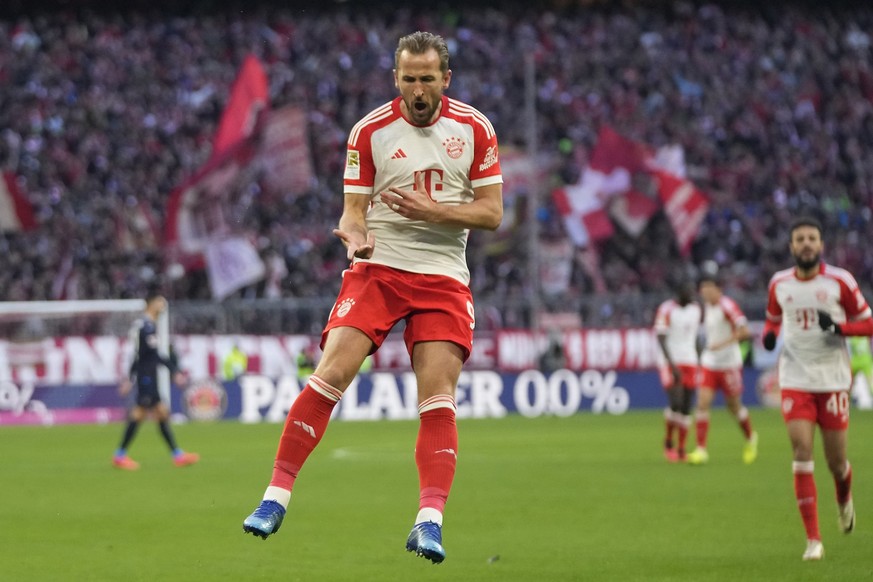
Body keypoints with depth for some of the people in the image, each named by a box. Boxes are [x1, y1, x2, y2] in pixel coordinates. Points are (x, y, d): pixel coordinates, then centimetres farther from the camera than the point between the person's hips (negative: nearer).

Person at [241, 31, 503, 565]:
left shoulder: (475, 129, 3)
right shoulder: (370, 131, 1)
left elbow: (492, 213, 2)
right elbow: (353, 212, 3)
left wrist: (430, 209, -13)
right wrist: (355, 235, -21)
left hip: (444, 279, 1)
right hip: (377, 269, -1)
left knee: (438, 400, -12)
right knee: (330, 375, -16)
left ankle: (430, 521, -13)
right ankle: (276, 497, -11)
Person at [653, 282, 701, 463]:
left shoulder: (695, 308, 10)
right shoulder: (666, 310, -10)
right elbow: (661, 339, -13)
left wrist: (698, 363, 15)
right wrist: (672, 365, -21)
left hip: (690, 362, 6)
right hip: (671, 363, -6)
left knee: (686, 408, 3)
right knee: (676, 403, -17)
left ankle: (681, 450, 9)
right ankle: (669, 441, 4)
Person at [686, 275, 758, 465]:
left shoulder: (727, 306, -15)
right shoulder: (707, 307, 7)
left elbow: (744, 331, -23)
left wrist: (723, 343, -29)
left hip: (730, 364, -6)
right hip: (709, 363, 6)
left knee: (734, 406, 7)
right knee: (703, 403, -9)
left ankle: (750, 439, 35)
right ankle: (701, 450, -10)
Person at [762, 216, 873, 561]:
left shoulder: (839, 281, -5)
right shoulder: (779, 284, 3)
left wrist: (839, 327, -20)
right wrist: (769, 335, -3)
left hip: (833, 380, -1)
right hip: (795, 380, 1)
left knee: (836, 460, 4)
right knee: (802, 451, -13)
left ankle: (844, 500, 43)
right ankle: (813, 539, -10)